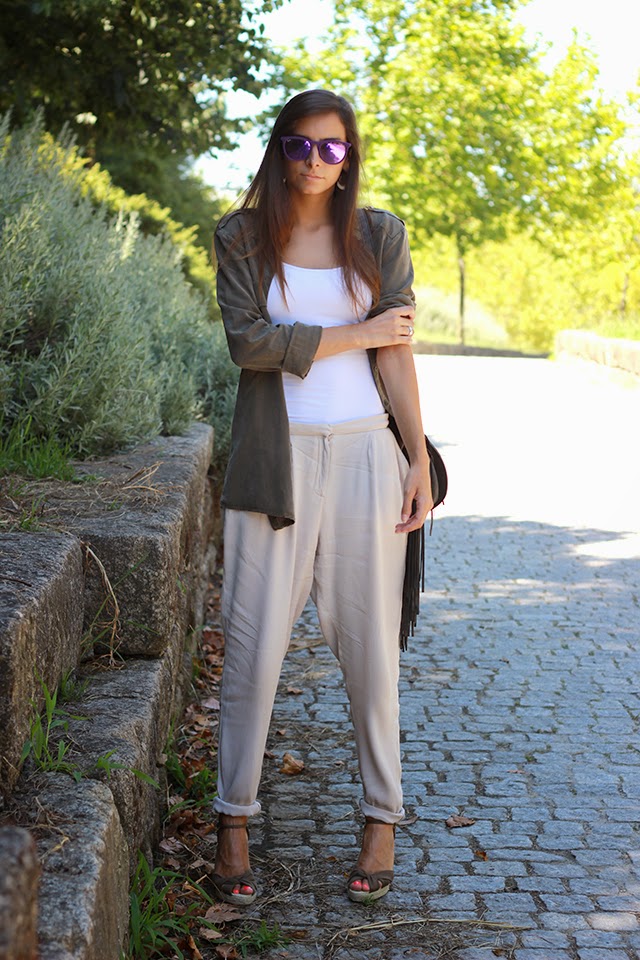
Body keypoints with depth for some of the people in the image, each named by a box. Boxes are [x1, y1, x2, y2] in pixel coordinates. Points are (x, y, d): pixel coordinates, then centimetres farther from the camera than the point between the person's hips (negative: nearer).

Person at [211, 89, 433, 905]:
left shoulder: (378, 235, 9)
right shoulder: (240, 237, 7)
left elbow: (396, 356, 4)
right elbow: (249, 341, -7)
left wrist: (418, 461, -2)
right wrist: (357, 332, -5)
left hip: (363, 453, 1)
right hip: (274, 460, 0)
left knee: (368, 641, 2)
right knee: (253, 641, -2)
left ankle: (382, 820, 15)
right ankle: (233, 822, 11)